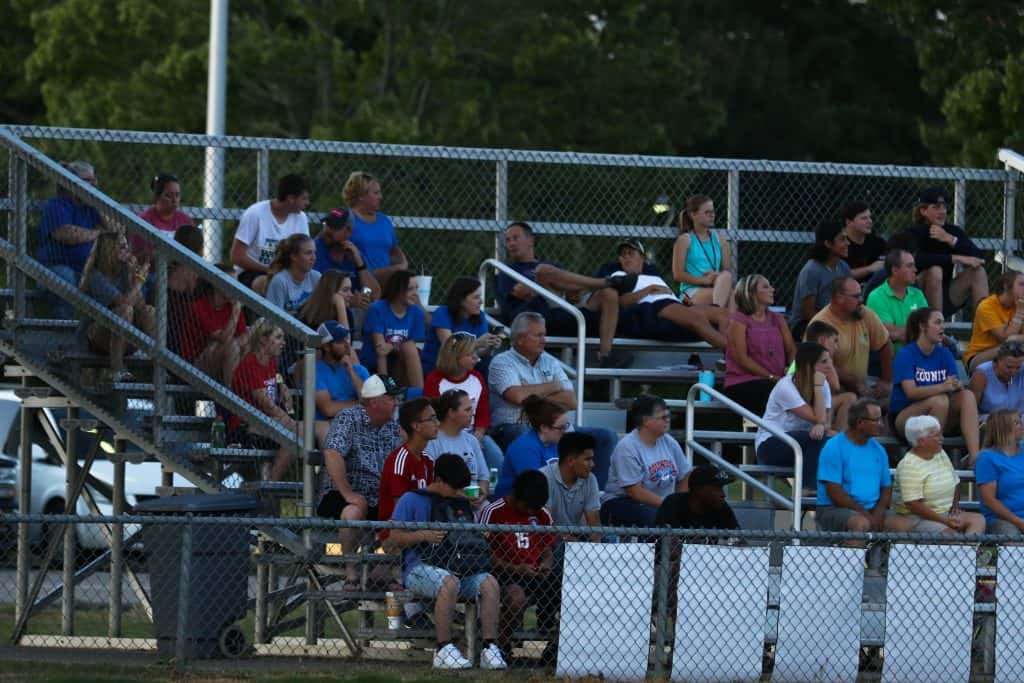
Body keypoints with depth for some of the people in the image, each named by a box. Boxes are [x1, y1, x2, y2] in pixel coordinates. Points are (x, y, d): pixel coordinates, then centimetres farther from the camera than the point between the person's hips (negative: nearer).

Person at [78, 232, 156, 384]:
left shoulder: (124, 270, 1)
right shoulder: (97, 277, -18)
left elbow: (140, 305, -7)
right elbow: (124, 301, -31)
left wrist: (134, 273, -14)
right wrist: (141, 276, -19)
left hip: (125, 340, 6)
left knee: (149, 311, -18)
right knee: (125, 309, -32)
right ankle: (116, 369, -36)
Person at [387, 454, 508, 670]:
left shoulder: (460, 504, 22)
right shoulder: (412, 500, 4)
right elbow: (394, 539, -3)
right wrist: (424, 535, -16)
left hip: (458, 567, 6)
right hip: (419, 568, -6)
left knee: (490, 584, -22)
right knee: (449, 582, -38)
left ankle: (490, 648, -24)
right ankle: (443, 650, -35)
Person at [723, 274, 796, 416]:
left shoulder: (777, 319, 20)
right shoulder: (738, 320, 1)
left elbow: (792, 350, 13)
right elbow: (742, 358, -9)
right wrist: (771, 377, -15)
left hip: (777, 382, 5)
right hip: (743, 384, -5)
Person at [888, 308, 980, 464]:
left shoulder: (944, 354, 8)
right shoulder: (906, 354, -10)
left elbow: (956, 384, -2)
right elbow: (911, 392, -23)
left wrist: (957, 386, -27)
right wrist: (943, 387, -36)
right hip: (903, 415, -6)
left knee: (967, 396, -18)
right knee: (940, 400, -31)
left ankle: (974, 455, -30)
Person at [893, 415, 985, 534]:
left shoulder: (941, 455, 12)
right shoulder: (909, 466, -14)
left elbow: (955, 482, 28)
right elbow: (913, 505, -21)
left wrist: (955, 502, 7)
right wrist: (944, 521, -22)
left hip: (946, 513, 8)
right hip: (918, 518, -8)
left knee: (979, 519, -17)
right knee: (950, 533, -34)